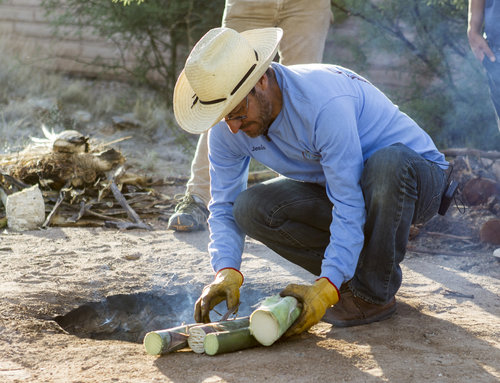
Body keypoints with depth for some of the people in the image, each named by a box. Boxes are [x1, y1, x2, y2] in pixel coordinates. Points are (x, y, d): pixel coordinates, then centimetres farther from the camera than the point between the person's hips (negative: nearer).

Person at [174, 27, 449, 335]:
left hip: (415, 174, -6)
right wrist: (227, 271, -26)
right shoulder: (228, 128, -14)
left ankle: (374, 292, -21)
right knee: (250, 208, -18)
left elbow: (350, 207, -35)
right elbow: (224, 208, -7)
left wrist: (326, 288, -40)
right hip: (336, 187, 6)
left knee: (387, 164, -42)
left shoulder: (324, 103, -36)